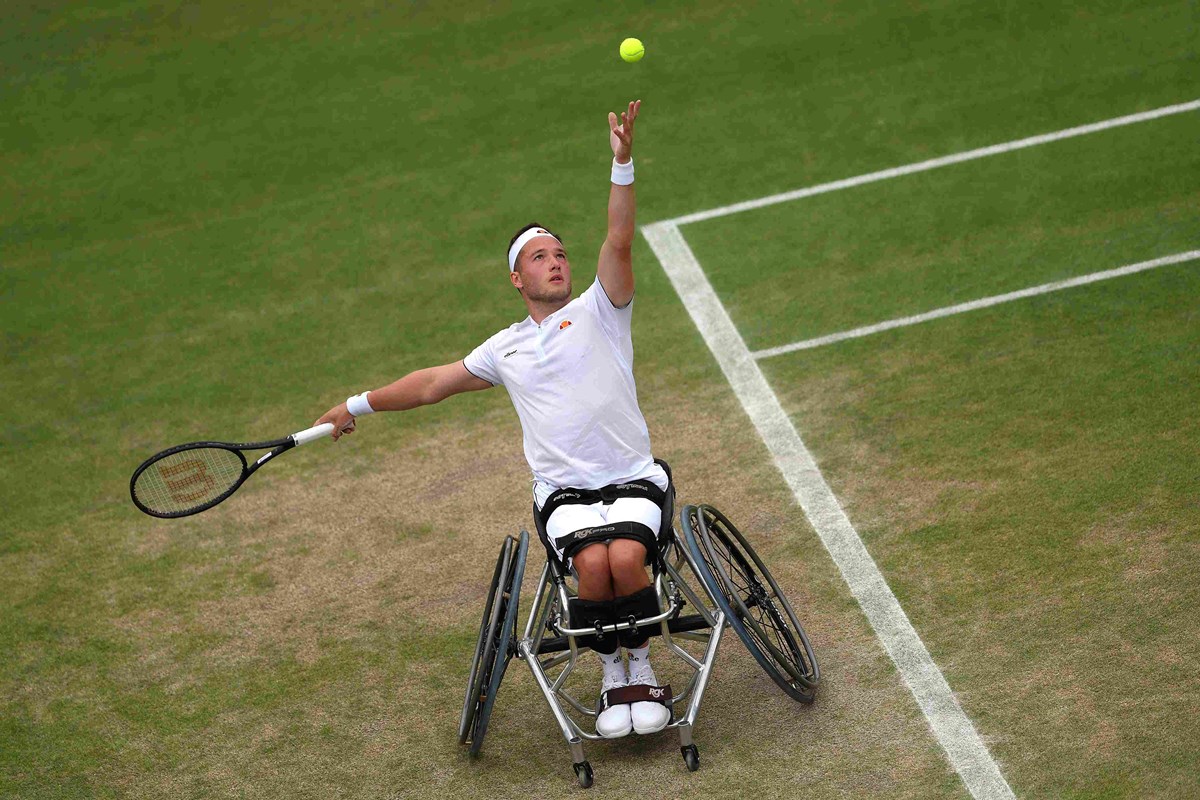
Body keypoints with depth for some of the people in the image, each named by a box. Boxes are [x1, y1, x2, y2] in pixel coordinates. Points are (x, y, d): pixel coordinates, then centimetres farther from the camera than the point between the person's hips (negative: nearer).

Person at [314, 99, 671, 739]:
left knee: (625, 558, -31)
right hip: (563, 492, 1)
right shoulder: (506, 349, 16)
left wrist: (623, 163, -23)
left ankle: (642, 670, -6)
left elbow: (619, 241, -9)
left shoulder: (599, 311, 7)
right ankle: (612, 677, -8)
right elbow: (435, 382, 28)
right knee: (592, 564, -30)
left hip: (632, 481, -1)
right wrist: (358, 405, 31)